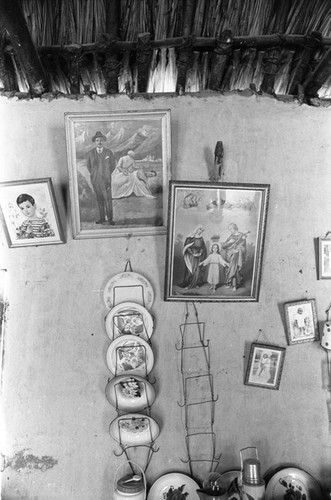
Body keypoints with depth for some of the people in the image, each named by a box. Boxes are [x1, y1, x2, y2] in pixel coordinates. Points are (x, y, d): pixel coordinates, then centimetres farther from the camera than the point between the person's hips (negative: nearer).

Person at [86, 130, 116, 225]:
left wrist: (107, 174, 10)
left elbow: (113, 164, 12)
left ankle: (109, 219, 4)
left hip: (105, 180, -2)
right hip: (95, 180, 2)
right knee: (99, 200, 5)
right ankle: (102, 218, 10)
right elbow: (88, 165, 19)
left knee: (108, 199, -2)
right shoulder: (90, 153, 4)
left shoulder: (109, 152, -1)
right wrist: (92, 174, 12)